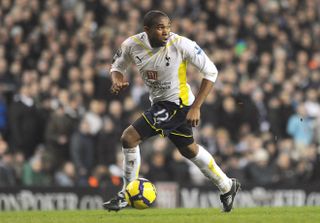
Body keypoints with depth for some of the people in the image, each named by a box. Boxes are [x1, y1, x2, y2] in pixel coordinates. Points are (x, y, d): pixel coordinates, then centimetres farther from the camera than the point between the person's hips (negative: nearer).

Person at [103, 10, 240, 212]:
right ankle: (227, 186, 43)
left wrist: (196, 107, -20)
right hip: (159, 103, 7)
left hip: (179, 103, -7)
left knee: (129, 137, -15)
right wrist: (117, 80, -18)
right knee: (189, 149, 24)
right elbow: (117, 66, 7)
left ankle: (127, 195, 1)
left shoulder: (182, 45, -25)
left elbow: (210, 71, -17)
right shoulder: (133, 45, -12)